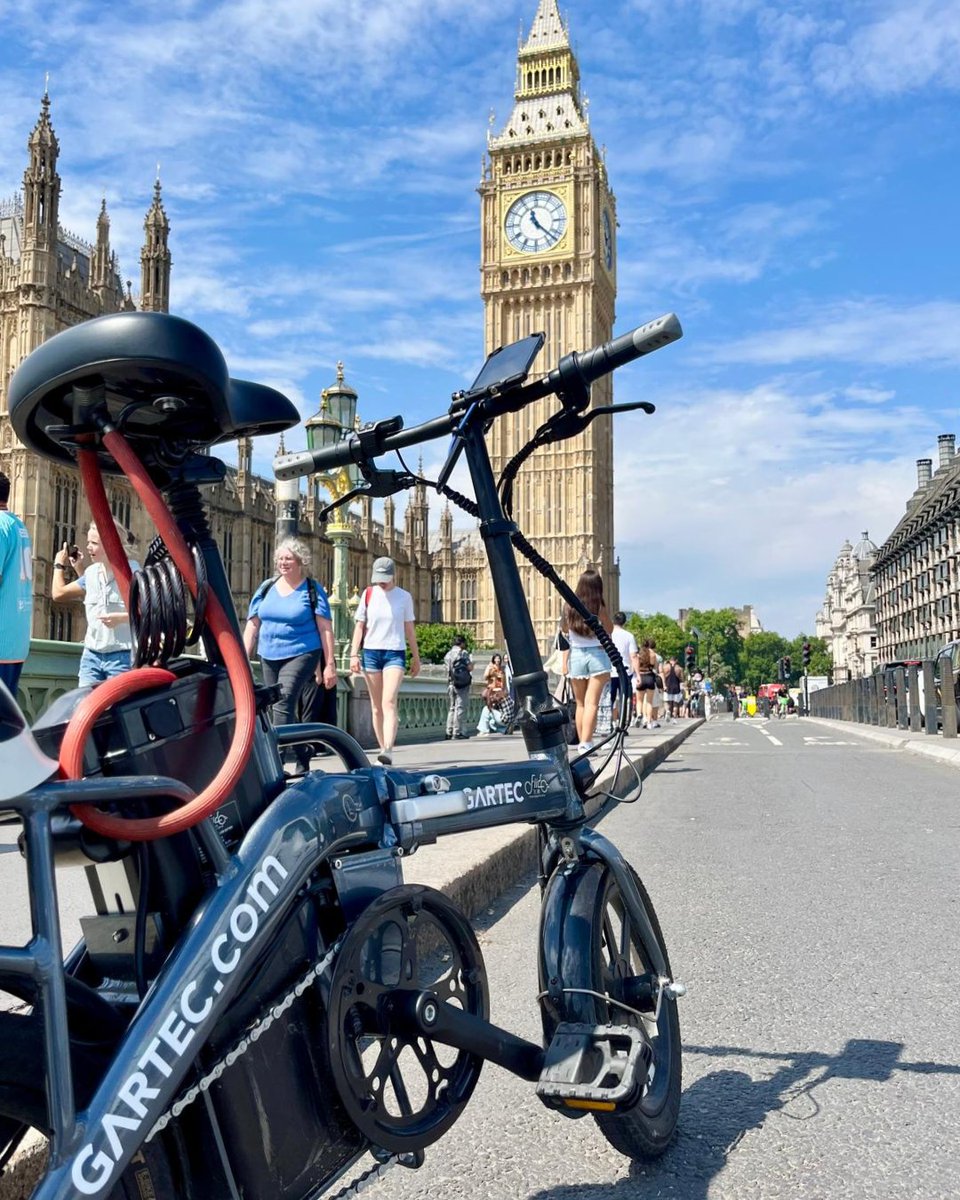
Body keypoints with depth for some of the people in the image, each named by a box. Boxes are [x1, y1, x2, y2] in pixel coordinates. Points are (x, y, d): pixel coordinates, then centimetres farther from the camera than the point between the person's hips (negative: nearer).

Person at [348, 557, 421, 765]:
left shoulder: (404, 597, 3)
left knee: (389, 703, -17)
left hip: (395, 653, -2)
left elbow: (409, 628, 10)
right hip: (371, 652, 2)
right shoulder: (368, 594, 5)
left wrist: (416, 657, 12)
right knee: (376, 706, 6)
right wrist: (354, 654, -1)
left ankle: (388, 750, -27)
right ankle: (383, 748, 14)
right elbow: (360, 625, 7)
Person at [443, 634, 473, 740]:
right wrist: (471, 662, 9)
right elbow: (470, 668, -10)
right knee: (460, 707, -4)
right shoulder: (464, 653, -7)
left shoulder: (448, 654, 12)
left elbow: (447, 668, 15)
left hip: (450, 683, 6)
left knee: (451, 708, 11)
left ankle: (449, 732, 9)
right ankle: (457, 732, -7)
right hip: (462, 684, -6)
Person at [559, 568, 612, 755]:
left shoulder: (569, 606, 2)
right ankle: (586, 744, -15)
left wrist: (564, 661, 11)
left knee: (580, 704, 13)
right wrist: (602, 608, 3)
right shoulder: (599, 607, -8)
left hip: (576, 656, 3)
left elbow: (565, 635, 7)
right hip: (597, 656, -3)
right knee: (592, 703, -6)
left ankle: (582, 742, 18)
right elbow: (609, 630, 6)